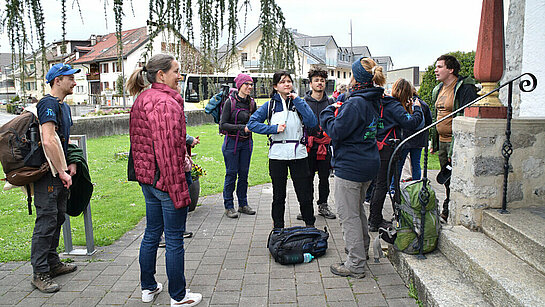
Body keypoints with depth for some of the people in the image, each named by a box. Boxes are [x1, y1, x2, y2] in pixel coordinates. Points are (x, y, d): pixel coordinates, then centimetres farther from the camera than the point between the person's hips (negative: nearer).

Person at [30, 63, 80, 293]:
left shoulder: (64, 106, 17)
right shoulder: (48, 104, -14)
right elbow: (48, 141, -24)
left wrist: (71, 164, 10)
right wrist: (62, 172, -20)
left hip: (60, 174, 10)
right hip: (47, 174, -10)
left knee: (57, 219, 16)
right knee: (46, 222, -5)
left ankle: (52, 263, 28)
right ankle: (40, 274, 3)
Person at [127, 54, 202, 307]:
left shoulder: (142, 100, 12)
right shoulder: (166, 103, -18)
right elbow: (168, 150, -23)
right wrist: (178, 190, -21)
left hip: (147, 179, 10)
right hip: (167, 179, -10)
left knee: (151, 233, 20)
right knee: (174, 240, 2)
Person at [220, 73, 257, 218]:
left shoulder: (251, 103, 6)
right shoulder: (230, 102, -10)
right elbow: (223, 125, -14)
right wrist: (242, 128, -21)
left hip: (247, 142, 5)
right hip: (232, 142, -5)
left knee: (244, 174, 10)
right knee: (231, 174, 0)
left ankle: (243, 204, 21)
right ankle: (228, 206, 12)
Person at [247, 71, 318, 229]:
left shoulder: (298, 102, 7)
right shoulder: (270, 105, 5)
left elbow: (312, 123, -8)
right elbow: (252, 123, 0)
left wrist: (298, 101, -9)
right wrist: (274, 129, -10)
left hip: (298, 153, 0)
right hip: (277, 154, 0)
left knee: (304, 194, 2)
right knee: (278, 196, 10)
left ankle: (310, 225, 21)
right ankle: (278, 228, 25)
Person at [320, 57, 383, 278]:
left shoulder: (355, 104, -20)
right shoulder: (373, 101, 9)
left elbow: (336, 131, -19)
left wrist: (329, 113, -4)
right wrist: (340, 110, 8)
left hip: (350, 166, -10)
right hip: (369, 163, 10)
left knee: (348, 215, 0)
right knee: (358, 209, 25)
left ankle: (355, 265, 8)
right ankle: (362, 248, 42)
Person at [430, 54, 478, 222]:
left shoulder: (465, 88, -13)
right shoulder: (439, 89, 14)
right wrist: (434, 142, 20)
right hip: (442, 142, 8)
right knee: (446, 181, 18)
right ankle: (446, 213, 31)